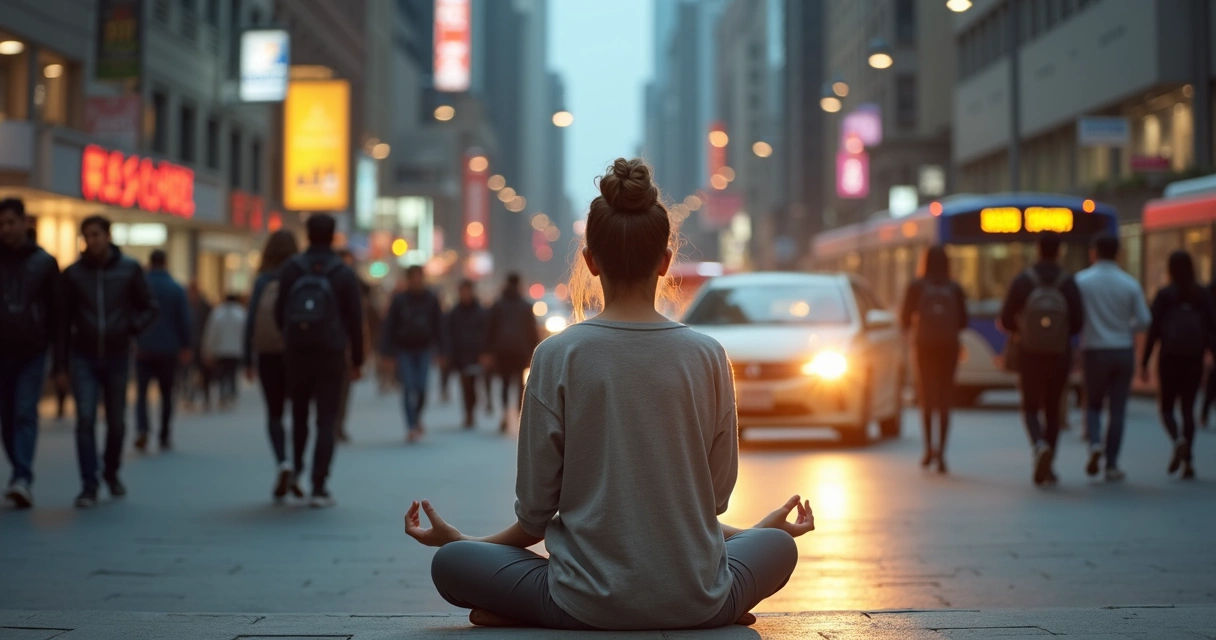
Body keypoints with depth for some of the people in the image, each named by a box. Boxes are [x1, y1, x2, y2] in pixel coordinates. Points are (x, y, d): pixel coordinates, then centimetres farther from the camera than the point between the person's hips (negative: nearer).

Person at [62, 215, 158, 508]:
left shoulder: (130, 269, -1)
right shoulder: (73, 273, 1)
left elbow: (149, 308, 5)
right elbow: (63, 314, 7)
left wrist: (132, 329, -8)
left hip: (117, 356, 1)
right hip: (84, 358, 0)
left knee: (116, 422, 11)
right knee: (86, 420, -10)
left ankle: (111, 471, 34)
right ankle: (89, 485, -6)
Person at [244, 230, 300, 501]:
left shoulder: (263, 280, -2)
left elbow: (251, 320, -4)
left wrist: (248, 359, 1)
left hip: (268, 355, 0)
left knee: (274, 413, 8)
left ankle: (283, 463, -13)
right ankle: (295, 473, 8)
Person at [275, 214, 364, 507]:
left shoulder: (290, 269, 1)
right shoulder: (345, 274, -2)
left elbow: (279, 312, 1)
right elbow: (355, 320, -1)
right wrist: (357, 360, 7)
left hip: (296, 353, 2)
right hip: (331, 355, -1)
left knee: (299, 414, 22)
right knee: (326, 422, 1)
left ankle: (296, 468, 9)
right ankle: (319, 488, -2)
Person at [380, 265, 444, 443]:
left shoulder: (431, 300, 4)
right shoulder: (399, 300, -1)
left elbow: (439, 327, 7)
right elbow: (389, 327, -2)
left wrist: (442, 352, 2)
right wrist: (387, 353, -8)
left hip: (424, 349, 1)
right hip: (403, 350, -1)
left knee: (421, 387, -6)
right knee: (408, 388, -9)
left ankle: (417, 417, 21)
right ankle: (411, 427, -5)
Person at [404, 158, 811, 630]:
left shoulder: (557, 356, -8)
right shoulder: (708, 357, -3)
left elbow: (535, 513, -4)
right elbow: (715, 497, 6)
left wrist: (457, 540, 15)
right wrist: (763, 528, 28)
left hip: (588, 607, -2)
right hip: (697, 604, 2)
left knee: (449, 563, 17)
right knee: (778, 545, 31)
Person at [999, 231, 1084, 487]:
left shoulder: (1022, 281, -8)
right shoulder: (1068, 284, -8)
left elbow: (1006, 319, -5)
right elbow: (1077, 323, -8)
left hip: (1029, 355, -1)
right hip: (1059, 356, 1)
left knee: (1031, 407, 12)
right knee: (1053, 410, 13)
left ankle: (1040, 445, -18)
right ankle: (1046, 469, 13)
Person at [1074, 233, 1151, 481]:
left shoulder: (1081, 281, -6)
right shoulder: (1130, 284, -2)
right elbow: (1143, 320, -2)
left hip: (1095, 351, -1)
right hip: (1124, 351, 1)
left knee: (1093, 404, 15)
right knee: (1118, 409, 7)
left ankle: (1095, 443, -11)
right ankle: (1112, 464, 6)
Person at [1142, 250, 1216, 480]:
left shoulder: (1164, 295, -2)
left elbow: (1153, 329, -4)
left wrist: (1145, 362, -1)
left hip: (1170, 357, -2)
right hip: (1195, 358, 2)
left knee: (1167, 407, 8)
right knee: (1188, 408, 8)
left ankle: (1178, 440, -23)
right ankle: (1187, 461, -1)